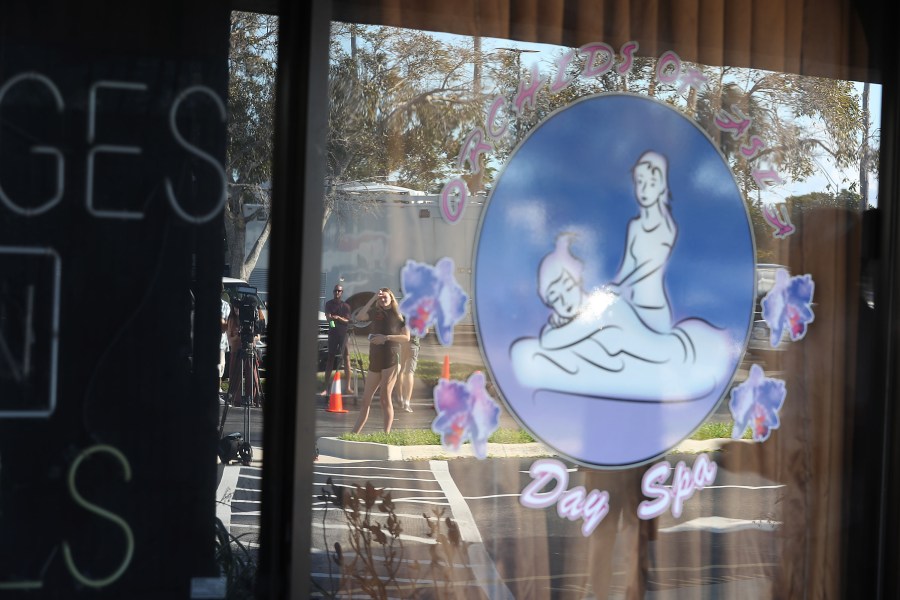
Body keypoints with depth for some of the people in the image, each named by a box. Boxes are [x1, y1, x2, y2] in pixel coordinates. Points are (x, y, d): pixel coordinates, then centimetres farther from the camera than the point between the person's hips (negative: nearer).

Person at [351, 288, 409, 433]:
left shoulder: (399, 314, 4)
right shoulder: (375, 312, 13)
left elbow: (406, 337, -3)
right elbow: (360, 317, -5)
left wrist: (386, 337, -14)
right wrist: (373, 299, -7)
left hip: (391, 357, -5)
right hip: (375, 359, 5)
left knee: (385, 397, -8)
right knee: (366, 399, 6)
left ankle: (386, 434, -7)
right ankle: (354, 433, 8)